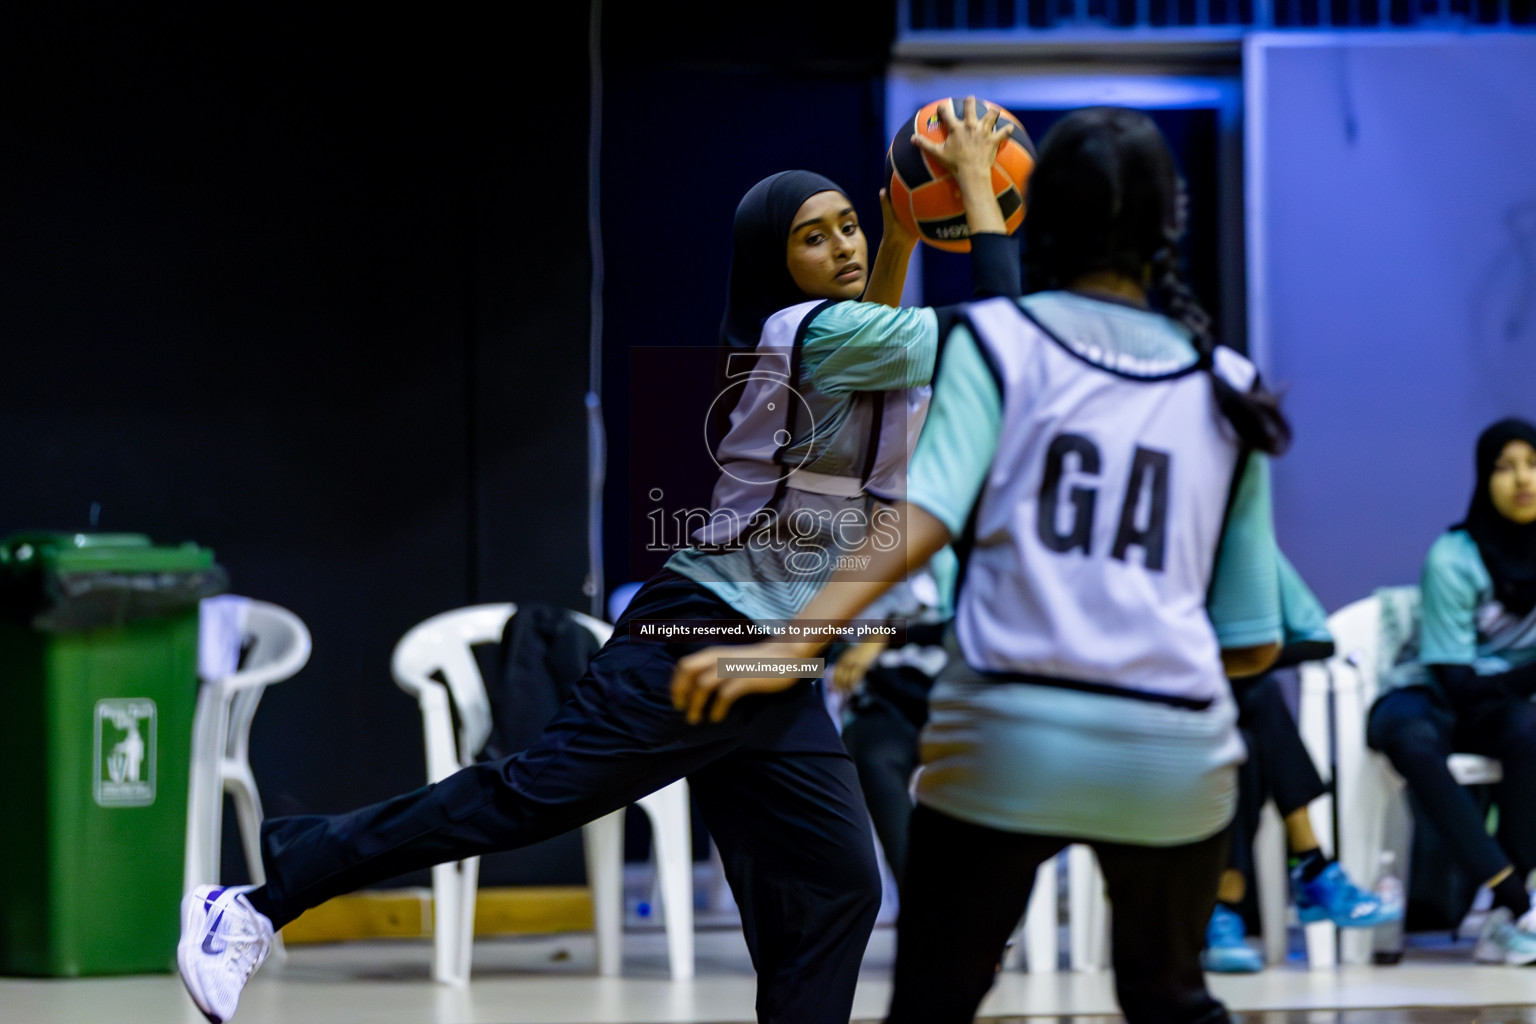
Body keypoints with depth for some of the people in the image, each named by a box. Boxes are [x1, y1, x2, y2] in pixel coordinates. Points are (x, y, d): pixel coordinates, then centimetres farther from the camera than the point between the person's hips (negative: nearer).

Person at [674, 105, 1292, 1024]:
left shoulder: (998, 340, 4)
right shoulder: (1225, 389, 12)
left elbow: (916, 525, -13)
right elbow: (1254, 643, 12)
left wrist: (789, 646, -19)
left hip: (1011, 739, -2)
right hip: (1174, 748, 3)